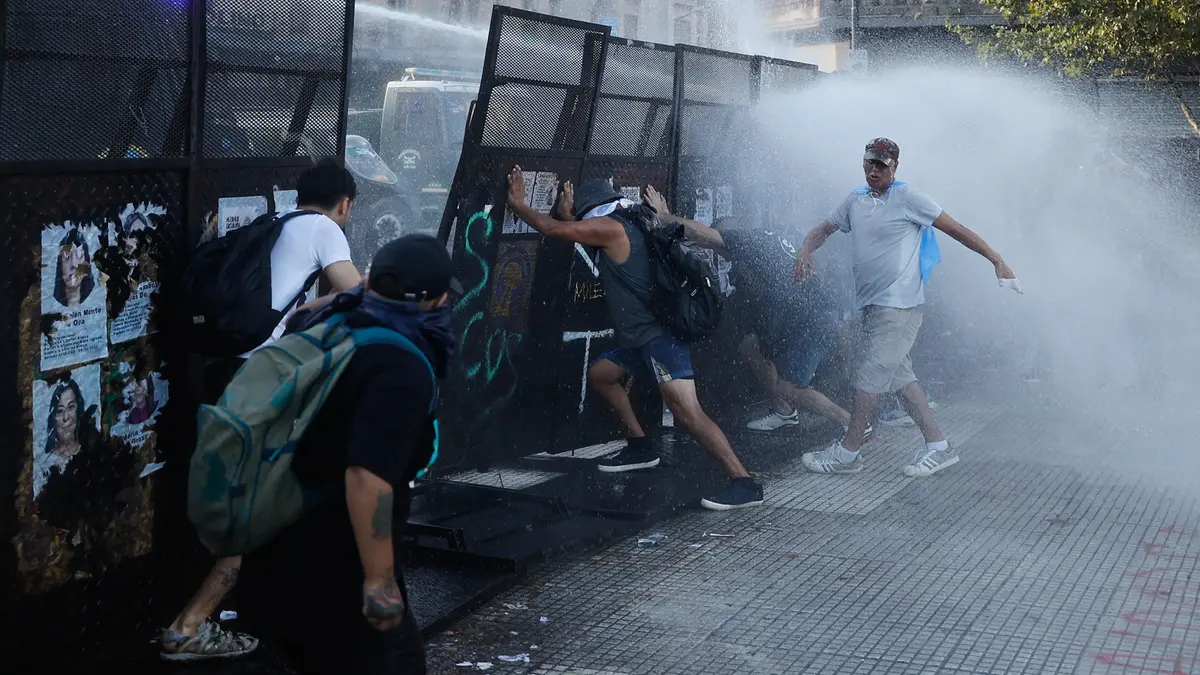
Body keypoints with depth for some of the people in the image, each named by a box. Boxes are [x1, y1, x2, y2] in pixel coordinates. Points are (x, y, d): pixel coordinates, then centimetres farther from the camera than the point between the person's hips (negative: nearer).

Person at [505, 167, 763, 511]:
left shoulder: (609, 227, -10)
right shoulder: (627, 226, 17)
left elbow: (553, 229, -4)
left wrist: (518, 204, 9)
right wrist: (569, 215, 28)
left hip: (659, 335, -11)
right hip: (643, 334, 11)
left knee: (687, 412, -20)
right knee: (599, 373, 23)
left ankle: (744, 483, -24)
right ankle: (640, 447, 26)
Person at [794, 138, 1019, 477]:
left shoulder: (907, 197, -8)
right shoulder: (855, 200, 12)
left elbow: (957, 230, -6)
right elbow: (823, 230, 22)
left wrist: (997, 261, -8)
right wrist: (805, 252, -1)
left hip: (898, 305, -7)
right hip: (872, 305, 8)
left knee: (868, 377, -6)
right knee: (900, 376, 10)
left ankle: (847, 453, 3)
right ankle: (938, 446, 17)